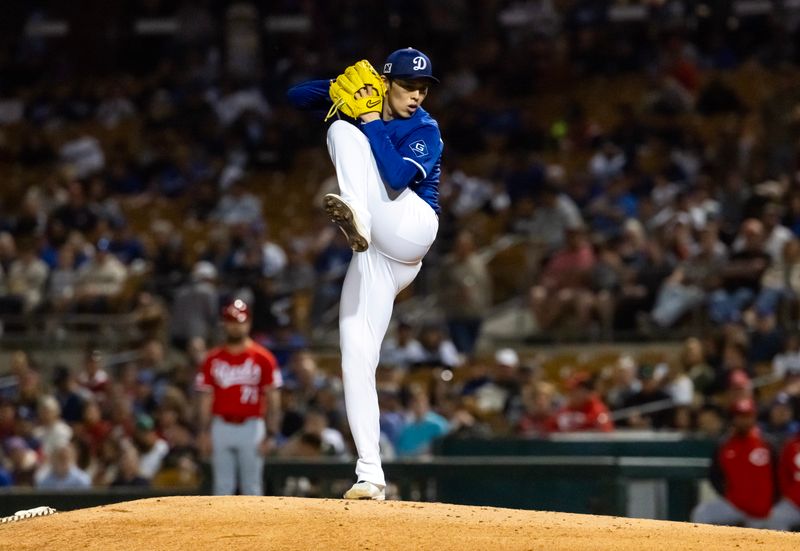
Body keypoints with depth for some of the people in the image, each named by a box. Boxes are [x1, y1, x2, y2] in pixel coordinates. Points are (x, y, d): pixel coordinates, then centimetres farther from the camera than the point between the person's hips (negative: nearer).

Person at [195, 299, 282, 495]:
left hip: (251, 428, -2)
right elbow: (206, 397, 9)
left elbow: (272, 396, -1)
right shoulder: (213, 359, 8)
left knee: (252, 485, 0)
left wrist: (271, 433, -7)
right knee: (223, 485, 4)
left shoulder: (263, 358, 0)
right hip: (221, 427, 2)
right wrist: (205, 432, 2)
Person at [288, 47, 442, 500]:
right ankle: (371, 476, -8)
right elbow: (298, 97, 12)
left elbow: (398, 176, -21)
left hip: (411, 231, -6)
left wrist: (371, 120, -16)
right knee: (356, 358, -8)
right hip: (377, 253, 6)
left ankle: (358, 217, -43)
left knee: (343, 132, -16)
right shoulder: (362, 105, 14)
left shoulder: (426, 131, -3)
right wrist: (340, 86, -6)